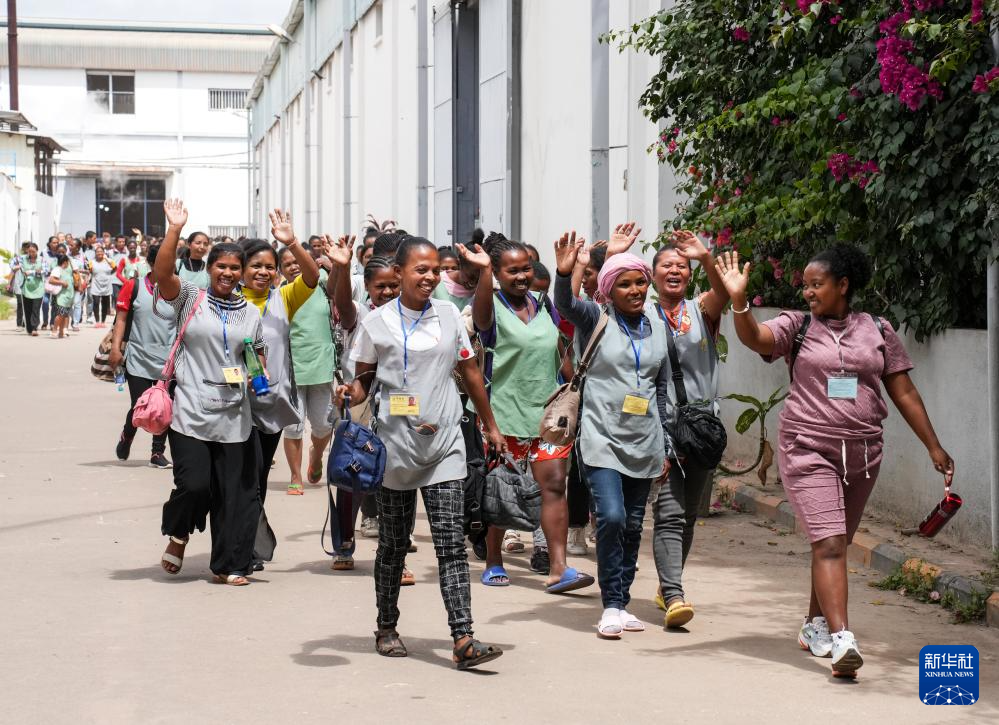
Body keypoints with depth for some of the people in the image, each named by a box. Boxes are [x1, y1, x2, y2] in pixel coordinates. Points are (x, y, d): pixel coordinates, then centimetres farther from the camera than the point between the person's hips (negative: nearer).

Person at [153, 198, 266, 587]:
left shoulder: (251, 312, 13)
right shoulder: (189, 299, 2)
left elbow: (260, 353, 23)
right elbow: (163, 273, -15)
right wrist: (174, 230, -22)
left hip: (234, 418, 4)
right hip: (191, 413, -4)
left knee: (235, 492, 3)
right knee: (195, 485, -11)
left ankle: (227, 565, 15)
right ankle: (178, 535, 20)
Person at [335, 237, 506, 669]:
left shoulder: (449, 316, 5)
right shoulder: (377, 323, 0)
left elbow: (470, 373, 14)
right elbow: (365, 379, 7)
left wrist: (490, 427, 16)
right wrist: (351, 393, -16)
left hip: (444, 444, 1)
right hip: (396, 445, -1)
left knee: (451, 543, -8)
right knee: (393, 543, 10)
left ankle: (463, 640, -13)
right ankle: (387, 628, 27)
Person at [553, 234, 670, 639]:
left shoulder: (658, 330, 11)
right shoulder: (596, 320, -1)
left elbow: (662, 391, 16)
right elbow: (566, 306, -23)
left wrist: (663, 447, 15)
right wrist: (564, 274, -44)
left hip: (644, 444, 5)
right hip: (602, 438, -5)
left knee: (633, 527, 9)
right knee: (611, 518, -17)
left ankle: (621, 603, 20)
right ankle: (611, 606, -7)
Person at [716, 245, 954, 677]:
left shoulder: (878, 330, 6)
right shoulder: (797, 326, 1)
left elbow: (903, 392, 9)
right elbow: (755, 338, -18)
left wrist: (933, 446, 9)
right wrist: (739, 301, -36)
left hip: (862, 452, 3)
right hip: (809, 450, -3)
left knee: (837, 543, 14)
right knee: (828, 542, -15)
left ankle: (815, 625, 32)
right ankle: (841, 641, -22)